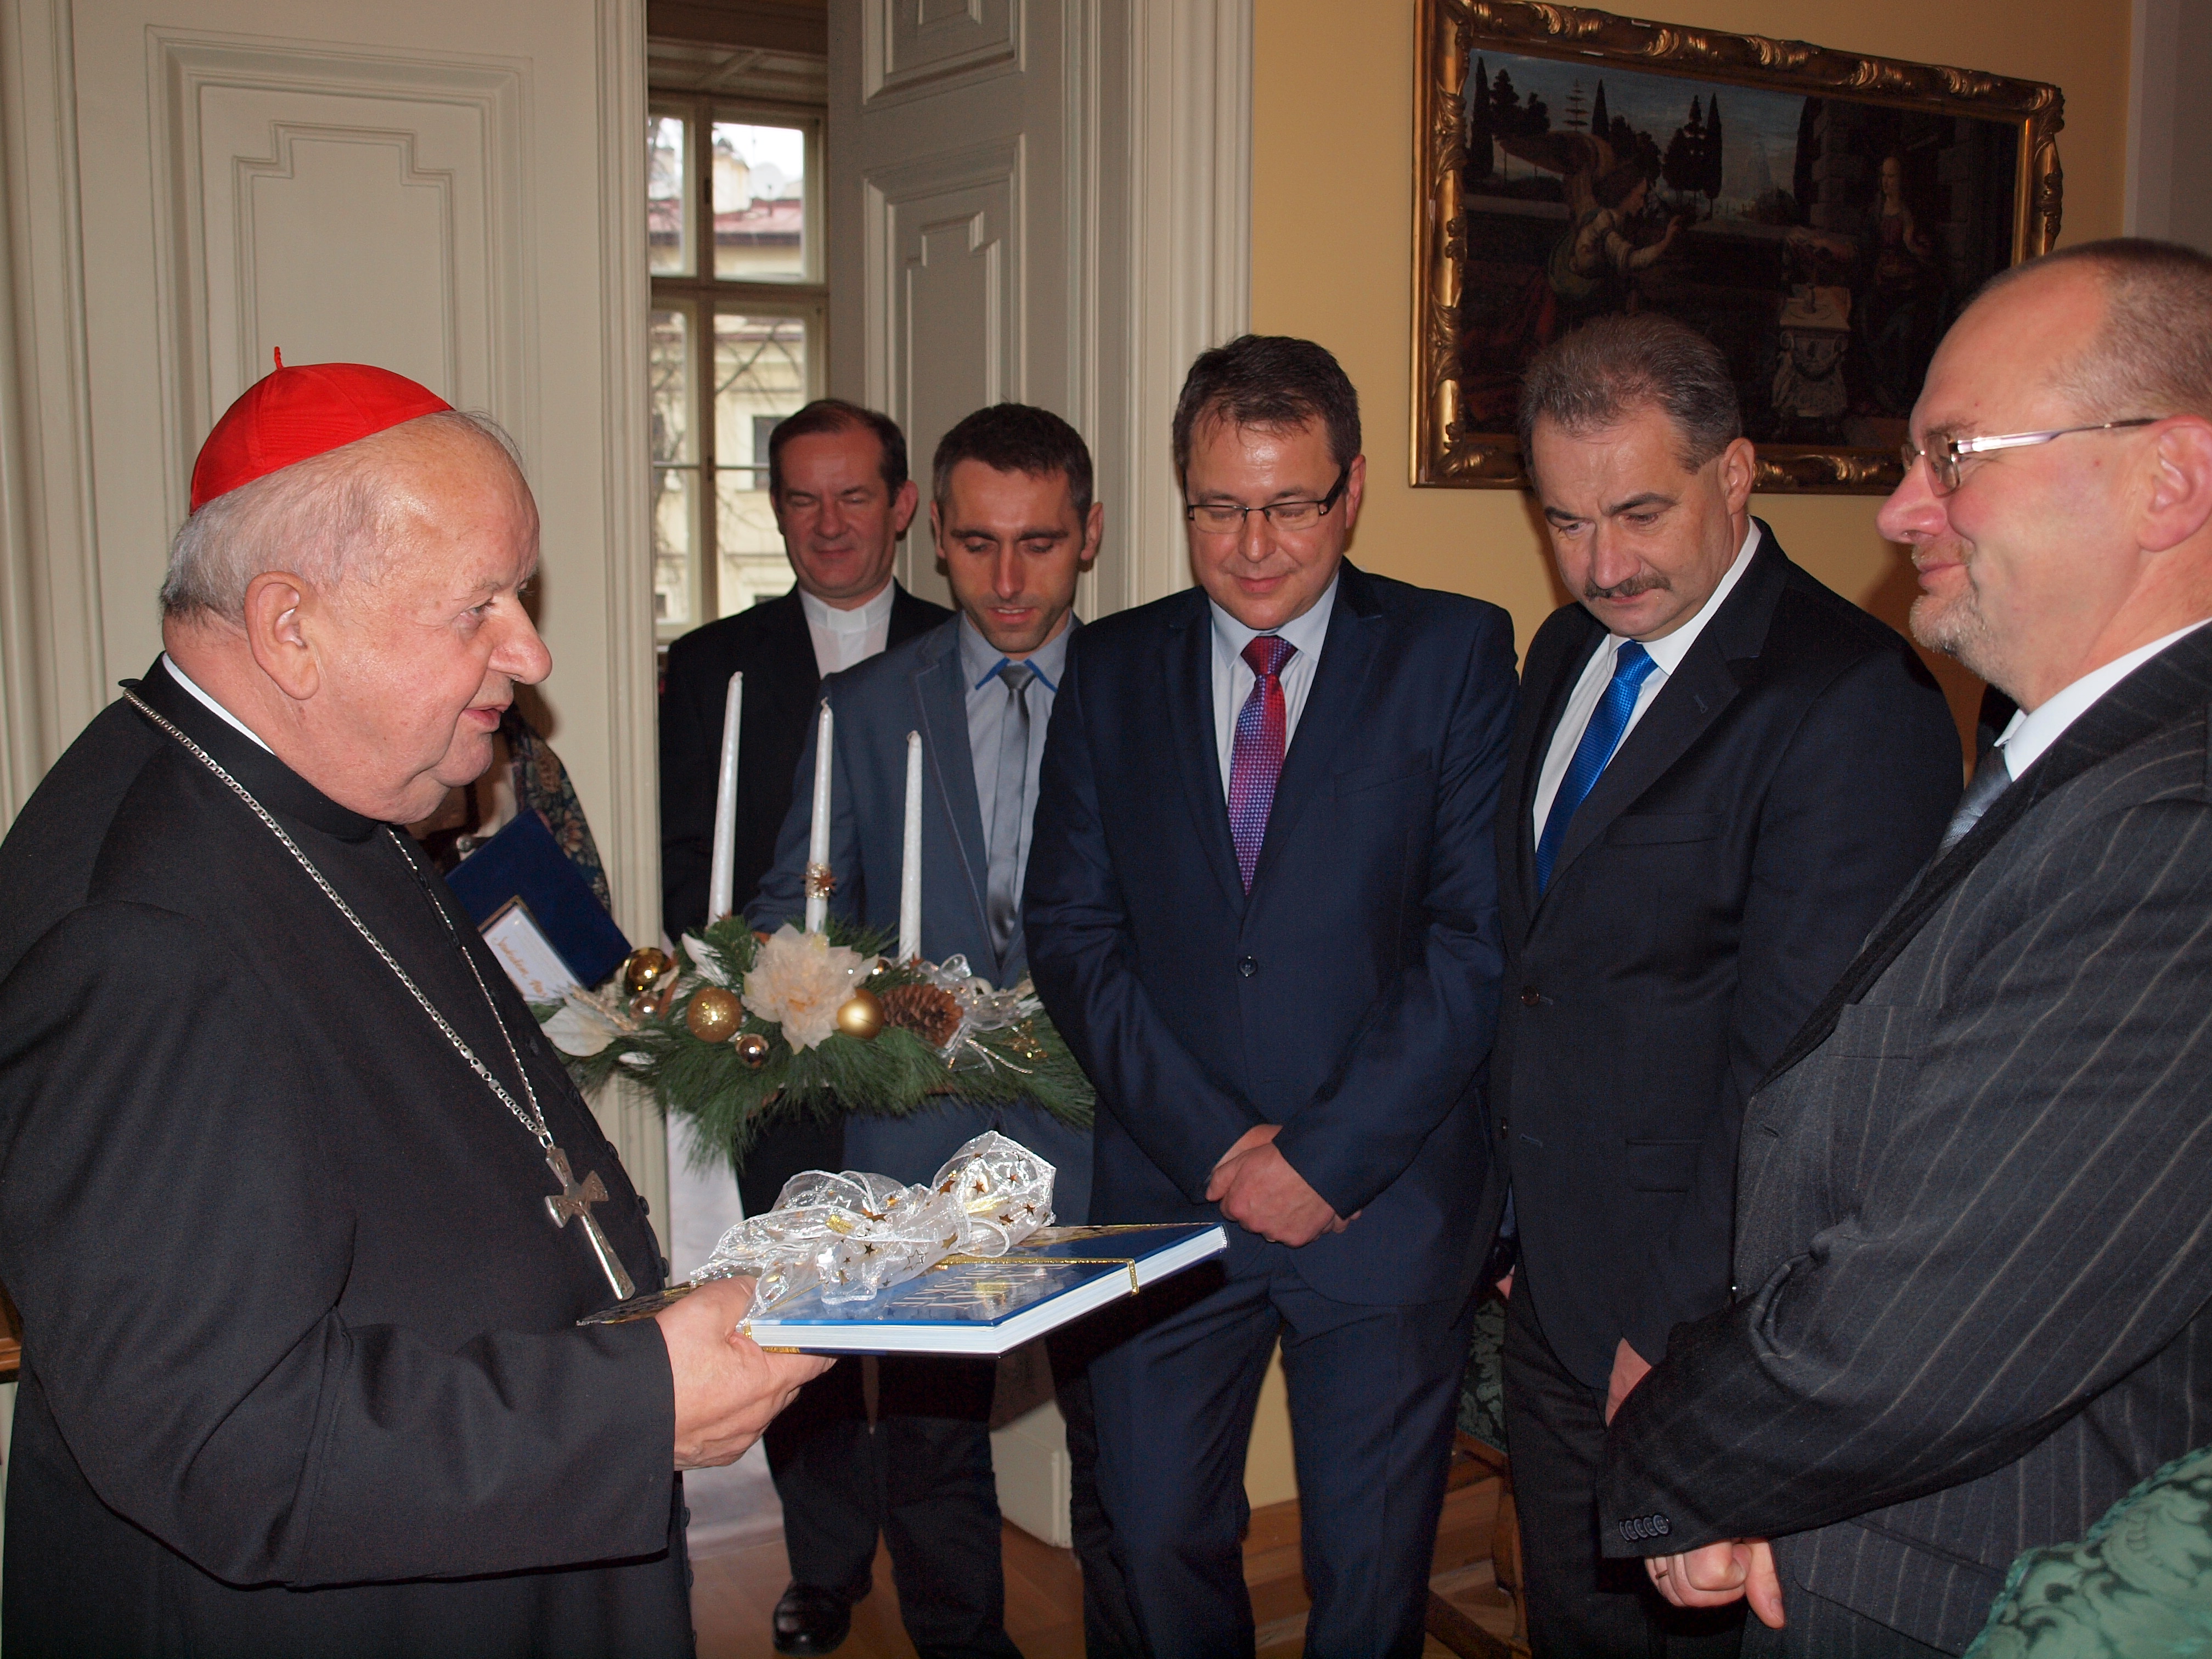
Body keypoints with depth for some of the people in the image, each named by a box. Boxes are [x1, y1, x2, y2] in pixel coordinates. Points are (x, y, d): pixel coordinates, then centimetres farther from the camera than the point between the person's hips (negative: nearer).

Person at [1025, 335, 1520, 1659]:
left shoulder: (1456, 653, -2)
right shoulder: (1113, 667, 6)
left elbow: (1479, 940, -9)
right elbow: (1072, 930, 1)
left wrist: (1327, 1154, -13)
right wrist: (1214, 1144, -9)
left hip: (1387, 1196, -2)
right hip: (1169, 1190, 3)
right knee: (1157, 1541, 12)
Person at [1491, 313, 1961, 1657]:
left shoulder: (1855, 701, -20)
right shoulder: (1567, 653, 7)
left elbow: (1796, 1063, -21)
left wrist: (1683, 1330, -17)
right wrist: (1516, 1217, 10)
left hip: (1707, 1333, -7)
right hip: (1553, 1294, 8)